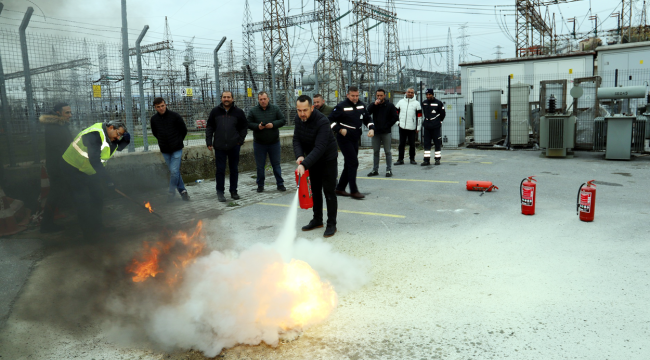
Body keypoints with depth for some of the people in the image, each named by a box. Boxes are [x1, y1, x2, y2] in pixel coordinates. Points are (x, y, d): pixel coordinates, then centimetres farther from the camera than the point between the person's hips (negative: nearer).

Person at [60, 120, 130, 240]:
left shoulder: (109, 135, -3)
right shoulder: (95, 134, -32)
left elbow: (119, 147, 10)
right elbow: (94, 160, -39)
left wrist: (125, 140, -15)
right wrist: (107, 180, -40)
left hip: (90, 171, 9)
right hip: (73, 170, -9)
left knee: (97, 198, 12)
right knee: (83, 202, -8)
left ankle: (97, 226, 27)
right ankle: (88, 233, 1)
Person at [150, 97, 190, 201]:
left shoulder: (175, 116, -9)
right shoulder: (154, 119, 1)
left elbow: (184, 130, 3)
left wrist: (178, 142, 7)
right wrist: (163, 141, 13)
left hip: (177, 149, -4)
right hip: (165, 150, 4)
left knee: (174, 171, -9)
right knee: (174, 172, 9)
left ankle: (171, 193, 4)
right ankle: (182, 191, 21)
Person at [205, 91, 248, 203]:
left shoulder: (238, 112, 3)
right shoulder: (215, 112, 5)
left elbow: (244, 127, 10)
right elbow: (209, 127, 9)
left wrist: (240, 140, 1)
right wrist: (209, 142, 2)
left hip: (234, 146, 0)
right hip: (219, 147, 0)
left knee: (234, 169, 8)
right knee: (220, 170, 1)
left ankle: (233, 191, 20)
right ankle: (220, 192, 10)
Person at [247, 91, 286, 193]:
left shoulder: (275, 109, 0)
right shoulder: (253, 111, -1)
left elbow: (283, 120, 0)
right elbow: (248, 124, 0)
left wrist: (273, 124, -17)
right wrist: (257, 126, -19)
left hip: (274, 142, 0)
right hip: (259, 143, 0)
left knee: (276, 164, 7)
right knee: (260, 166, 8)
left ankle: (280, 184, 16)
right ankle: (260, 185, 20)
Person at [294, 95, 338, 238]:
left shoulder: (322, 121, -30)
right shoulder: (298, 119, -7)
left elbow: (319, 148, -37)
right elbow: (297, 140, -5)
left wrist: (304, 164, -45)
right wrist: (299, 156, -25)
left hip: (328, 159, -7)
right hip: (312, 160, 7)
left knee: (329, 192, -3)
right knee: (315, 190, 14)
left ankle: (331, 225, 6)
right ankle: (317, 220, 27)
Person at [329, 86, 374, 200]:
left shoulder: (361, 106, 9)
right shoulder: (341, 106, -10)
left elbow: (367, 118, 20)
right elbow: (331, 120, -8)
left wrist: (371, 128, 2)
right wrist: (340, 130, -19)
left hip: (355, 139, 8)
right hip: (344, 139, -8)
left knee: (349, 164, 12)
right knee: (353, 163, -11)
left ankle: (340, 188, 23)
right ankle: (353, 191, -5)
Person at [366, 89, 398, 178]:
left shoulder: (390, 105, 0)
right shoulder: (373, 105, 7)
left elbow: (395, 118, 0)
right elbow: (367, 113, -9)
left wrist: (387, 126, -7)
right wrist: (374, 104, -17)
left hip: (386, 132, -3)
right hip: (376, 132, 3)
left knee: (387, 152, 1)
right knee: (375, 152, 9)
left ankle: (389, 170, 7)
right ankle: (375, 170, 16)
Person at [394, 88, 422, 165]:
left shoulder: (416, 103, 5)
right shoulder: (401, 102, 12)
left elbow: (419, 116, 3)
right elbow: (396, 112, 19)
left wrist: (418, 127, -2)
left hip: (412, 128, -2)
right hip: (402, 127, 2)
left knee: (412, 144, 2)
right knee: (401, 144, 2)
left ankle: (412, 159, 14)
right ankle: (400, 159, 8)